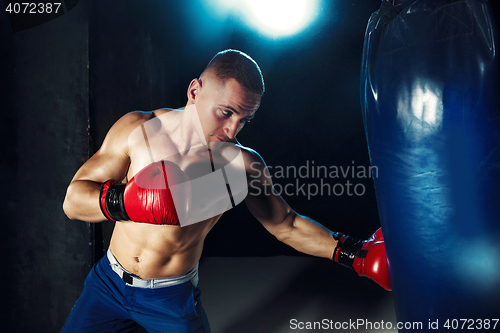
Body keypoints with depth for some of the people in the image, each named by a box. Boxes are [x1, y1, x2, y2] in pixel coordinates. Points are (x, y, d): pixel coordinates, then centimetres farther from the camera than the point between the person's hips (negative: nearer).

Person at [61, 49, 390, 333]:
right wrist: (123, 201, -33)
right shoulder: (138, 129, -14)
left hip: (173, 301, -1)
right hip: (110, 281, 2)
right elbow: (73, 199, -12)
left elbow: (286, 225, -3)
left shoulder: (243, 165, -14)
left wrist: (355, 254, -12)